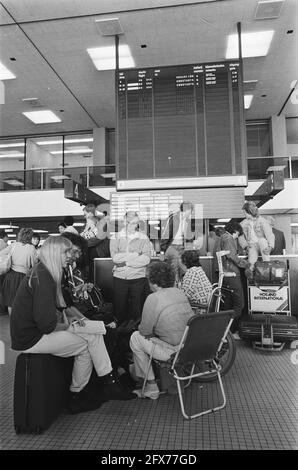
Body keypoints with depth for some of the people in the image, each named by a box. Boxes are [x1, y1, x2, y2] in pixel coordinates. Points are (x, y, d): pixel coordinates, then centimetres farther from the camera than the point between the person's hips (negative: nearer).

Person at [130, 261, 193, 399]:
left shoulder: (153, 299, -17)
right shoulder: (180, 293, 5)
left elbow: (145, 331, -10)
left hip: (174, 353, -8)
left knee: (136, 337, 8)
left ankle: (151, 387, 16)